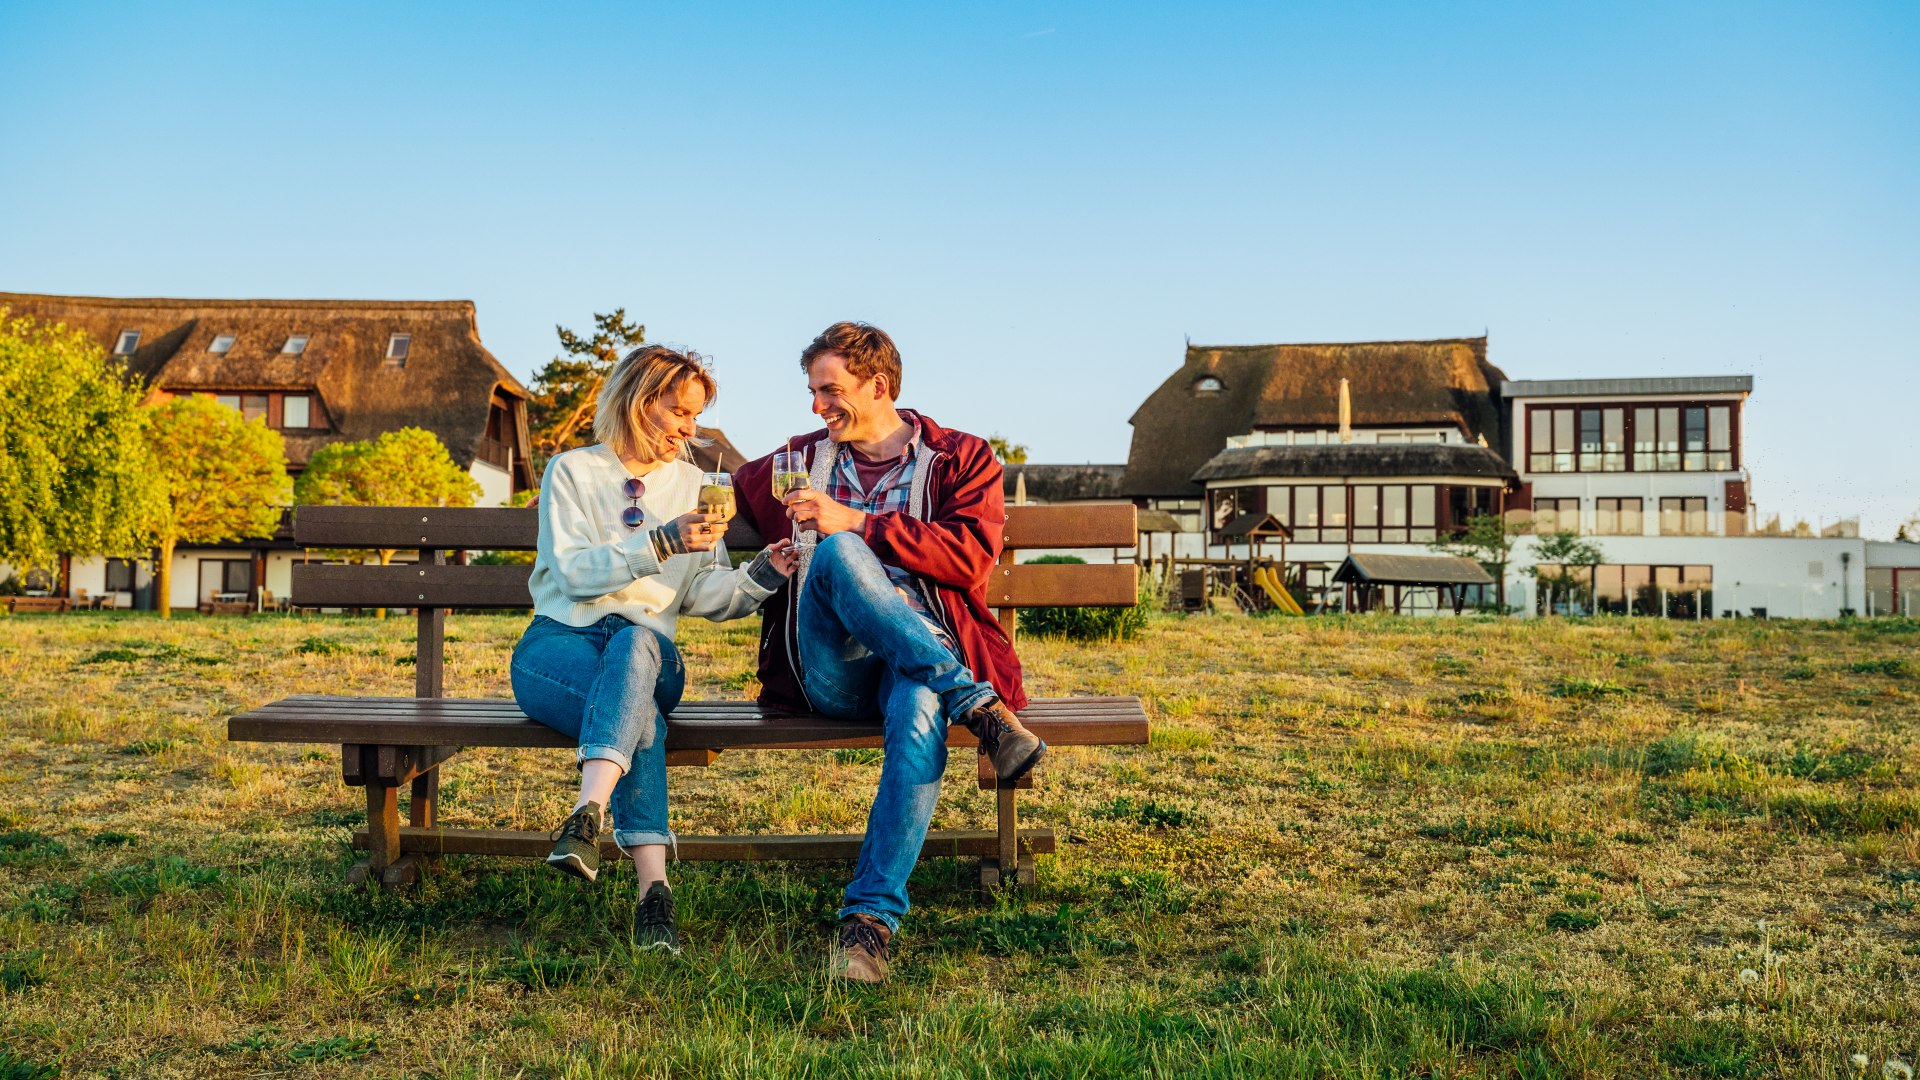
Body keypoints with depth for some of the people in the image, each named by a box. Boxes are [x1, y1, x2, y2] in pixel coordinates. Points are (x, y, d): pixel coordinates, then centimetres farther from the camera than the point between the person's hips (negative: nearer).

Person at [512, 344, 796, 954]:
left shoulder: (691, 483, 20)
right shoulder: (572, 471, 9)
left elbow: (700, 595, 13)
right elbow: (573, 572, -7)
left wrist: (760, 575, -7)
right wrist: (662, 542, -18)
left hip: (647, 647, 2)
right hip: (559, 644, -2)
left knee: (634, 641, -39)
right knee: (640, 713, -38)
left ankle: (588, 815, -55)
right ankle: (653, 888, -48)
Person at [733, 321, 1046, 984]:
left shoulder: (961, 459, 17)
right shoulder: (800, 459, 27)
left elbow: (972, 556, -1)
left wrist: (859, 522, -8)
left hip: (923, 660, -1)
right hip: (830, 671, 2)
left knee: (919, 710, -40)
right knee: (836, 554, -31)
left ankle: (871, 918, -40)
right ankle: (979, 705, -38)